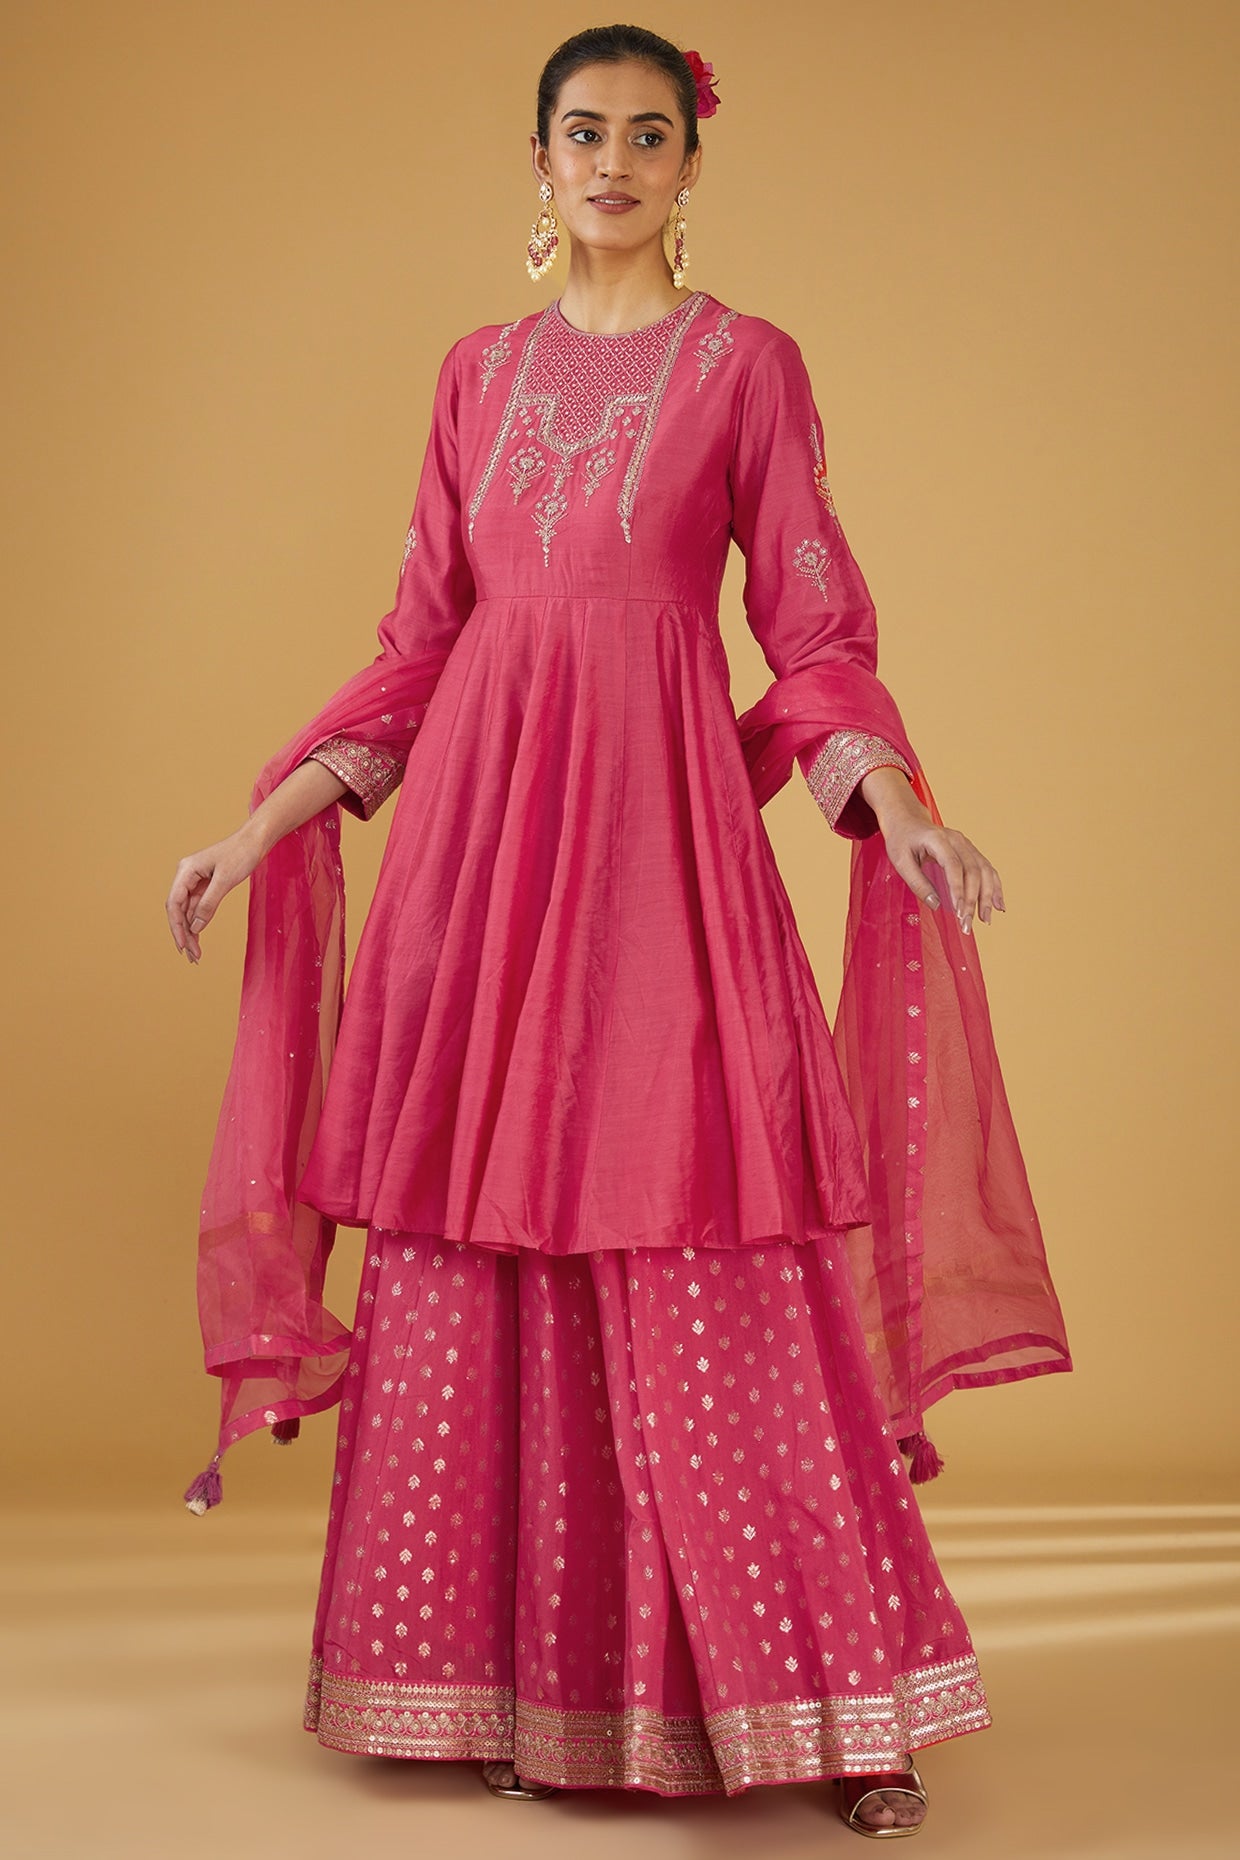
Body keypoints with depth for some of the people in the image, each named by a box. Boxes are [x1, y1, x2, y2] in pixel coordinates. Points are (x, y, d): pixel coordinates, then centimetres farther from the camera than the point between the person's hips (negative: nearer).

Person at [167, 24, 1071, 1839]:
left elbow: (815, 626, 2)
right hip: (480, 815, 4)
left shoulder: (749, 363, 7)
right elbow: (420, 641, 15)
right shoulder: (478, 372, 15)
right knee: (476, 1232, 1)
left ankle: (844, 1704, 1)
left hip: (662, 810, -3)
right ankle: (526, 1678, 13)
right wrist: (267, 821, 9)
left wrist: (897, 801, -15)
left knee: (704, 1245, -8)